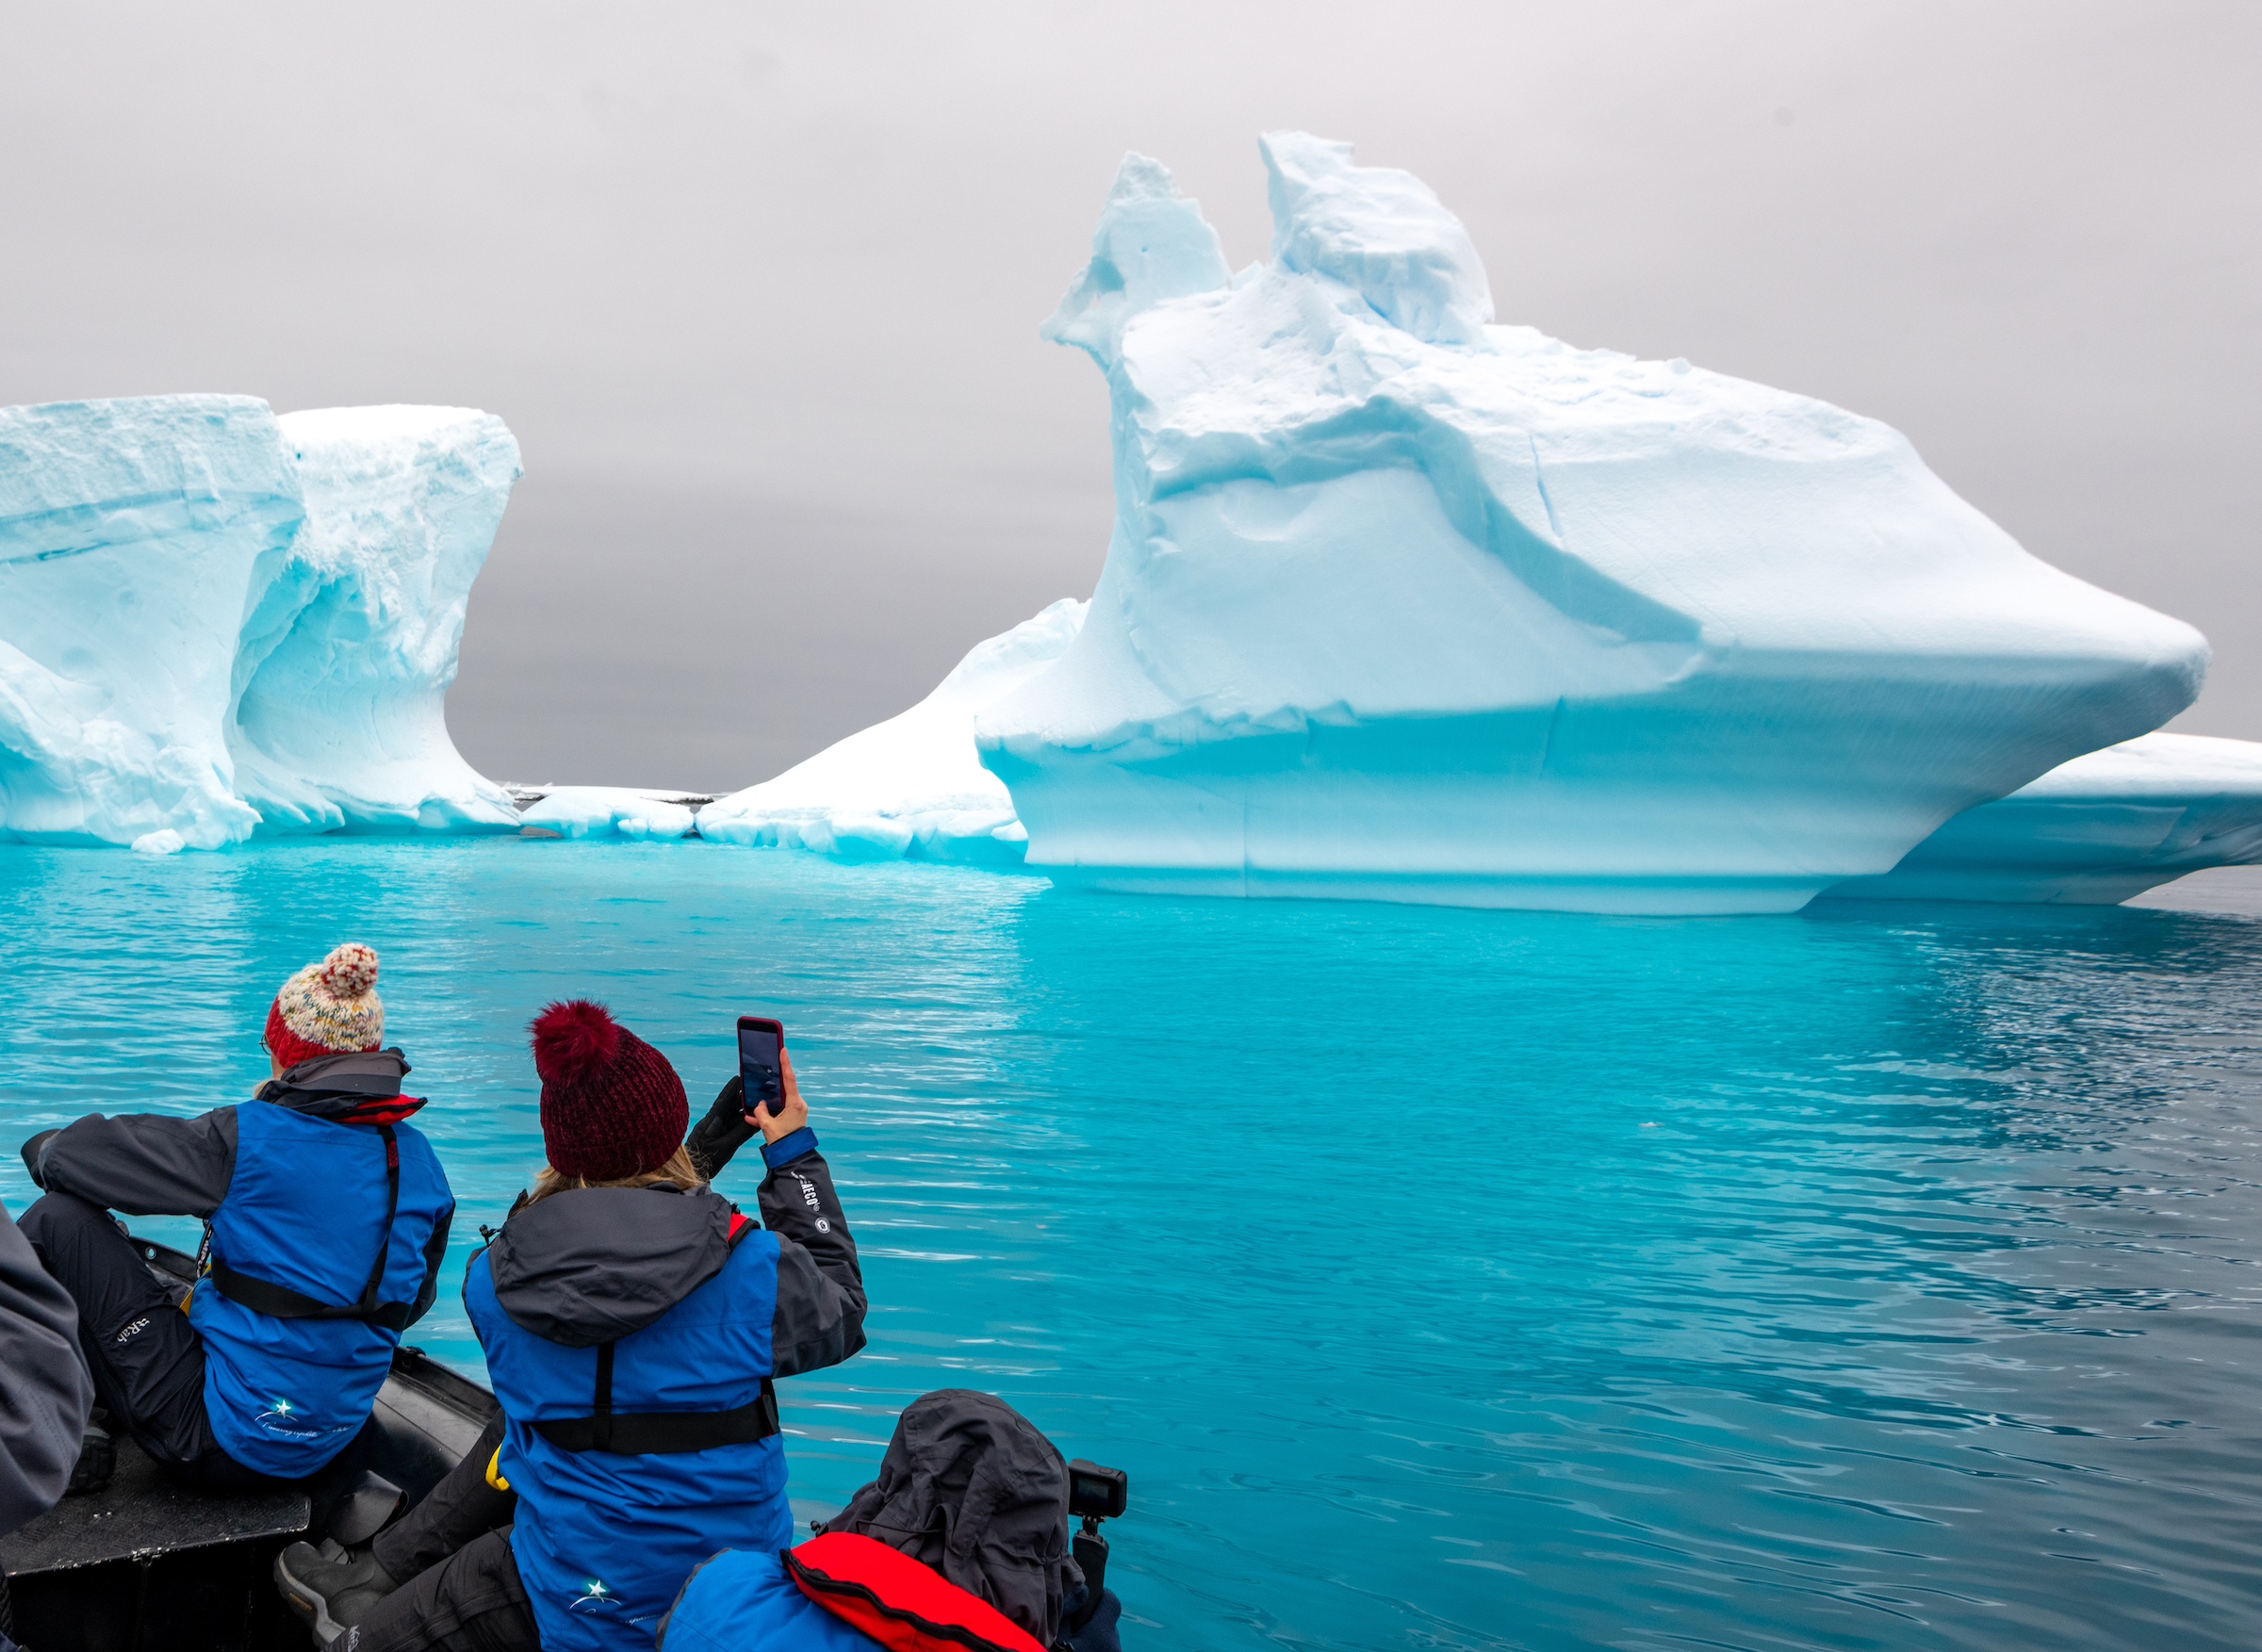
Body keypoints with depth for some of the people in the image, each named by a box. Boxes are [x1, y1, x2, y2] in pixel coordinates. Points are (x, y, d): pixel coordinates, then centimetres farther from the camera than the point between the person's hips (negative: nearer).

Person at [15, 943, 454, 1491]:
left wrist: (45, 1147, 16)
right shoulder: (420, 1159, -1)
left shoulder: (249, 1138, -17)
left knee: (62, 1218, -2)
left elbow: (72, 1154, -8)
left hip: (216, 1447, -7)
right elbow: (414, 1301, 13)